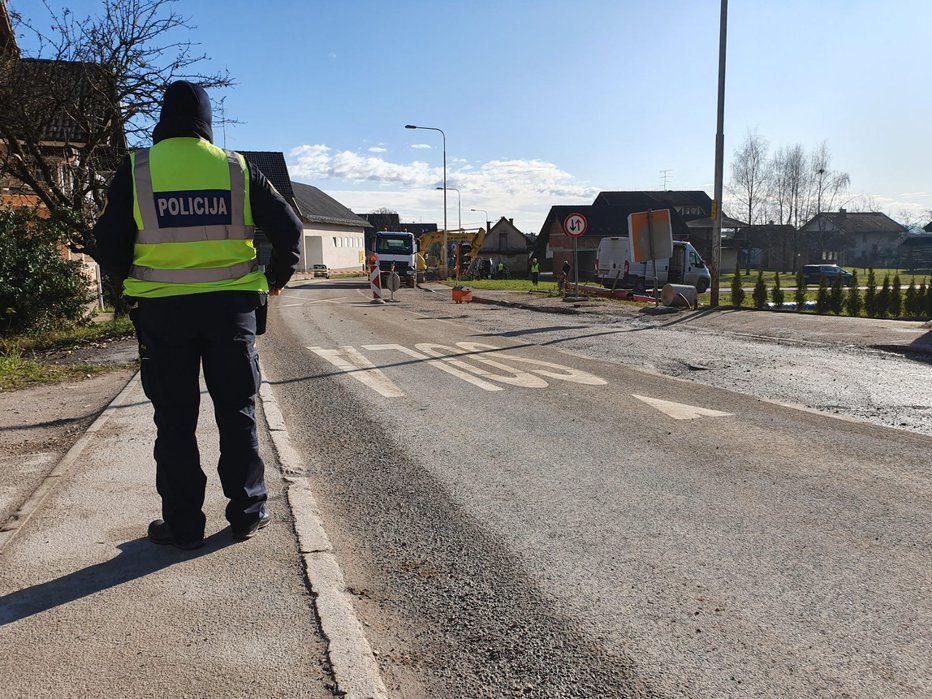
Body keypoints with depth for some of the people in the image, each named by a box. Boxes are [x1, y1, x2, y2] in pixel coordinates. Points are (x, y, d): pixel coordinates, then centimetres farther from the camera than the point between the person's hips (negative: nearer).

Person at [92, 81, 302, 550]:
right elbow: (288, 228, 1)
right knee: (237, 413, 11)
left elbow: (109, 245, 0)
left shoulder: (137, 170, -1)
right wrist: (277, 278, 17)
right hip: (230, 307, 1)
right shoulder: (236, 168, 1)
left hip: (161, 311, 0)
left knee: (174, 420, 8)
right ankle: (247, 512, 18)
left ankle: (182, 525, 15)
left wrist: (131, 286, 19)